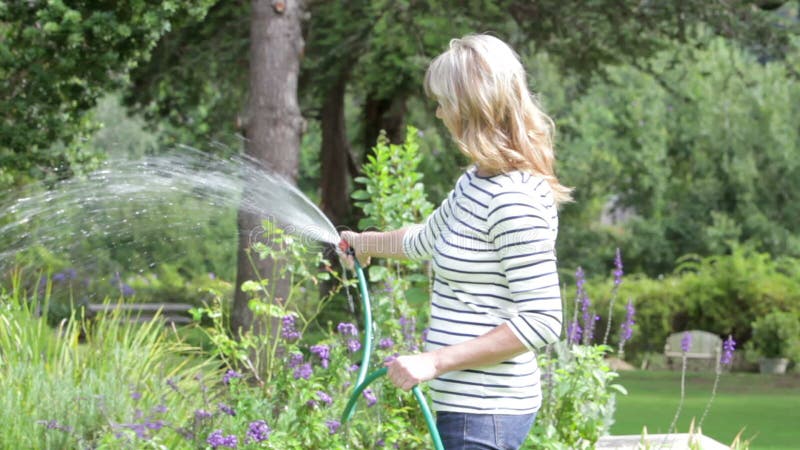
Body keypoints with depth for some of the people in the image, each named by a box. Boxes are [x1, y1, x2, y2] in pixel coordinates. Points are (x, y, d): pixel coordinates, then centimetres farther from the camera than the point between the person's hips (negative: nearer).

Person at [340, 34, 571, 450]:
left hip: (483, 415, -10)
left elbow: (541, 321, -23)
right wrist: (364, 242, 51)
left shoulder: (514, 200, -20)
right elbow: (427, 239, 33)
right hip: (466, 405, 10)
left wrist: (435, 361, -22)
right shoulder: (477, 182, 11)